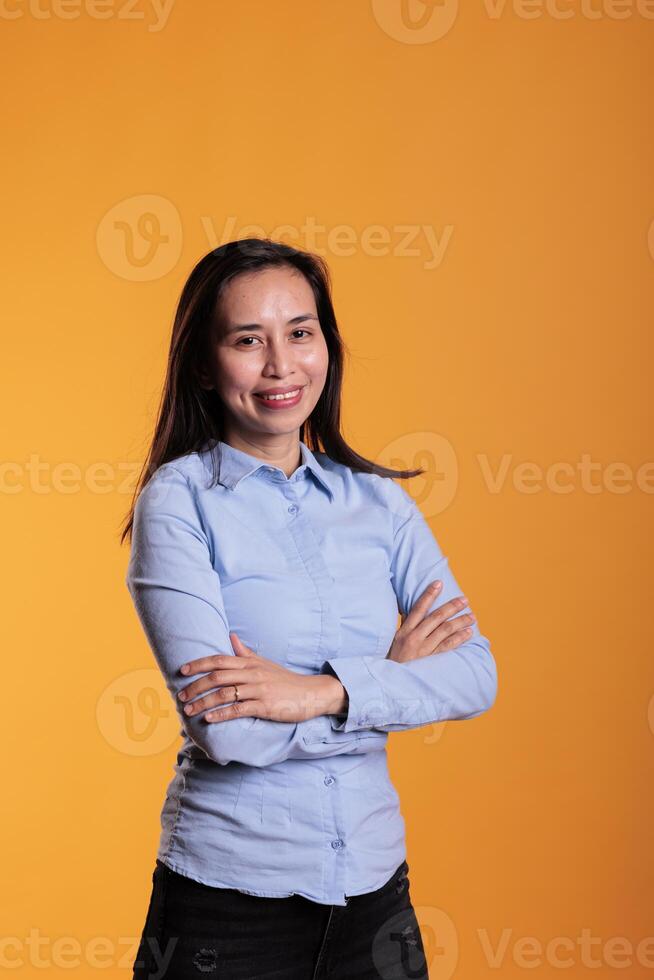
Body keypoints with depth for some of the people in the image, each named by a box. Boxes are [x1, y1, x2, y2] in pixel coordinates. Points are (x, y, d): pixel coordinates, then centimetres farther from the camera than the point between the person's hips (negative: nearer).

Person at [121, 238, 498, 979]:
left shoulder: (379, 501, 4)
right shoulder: (177, 500, -9)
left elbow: (476, 674, -6)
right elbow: (223, 728, -18)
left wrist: (322, 691, -20)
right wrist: (392, 679, -9)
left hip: (372, 883, 4)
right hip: (229, 893, -4)